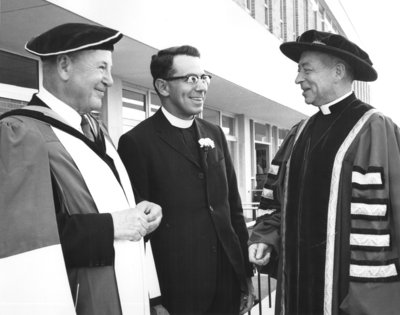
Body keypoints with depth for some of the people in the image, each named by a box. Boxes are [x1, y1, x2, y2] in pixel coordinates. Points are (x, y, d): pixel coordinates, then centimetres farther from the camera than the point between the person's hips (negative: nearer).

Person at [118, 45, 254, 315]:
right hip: (176, 286, -5)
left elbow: (233, 205, 11)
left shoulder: (215, 134, 8)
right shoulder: (137, 142, -10)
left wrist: (246, 273, 10)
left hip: (228, 279, 6)